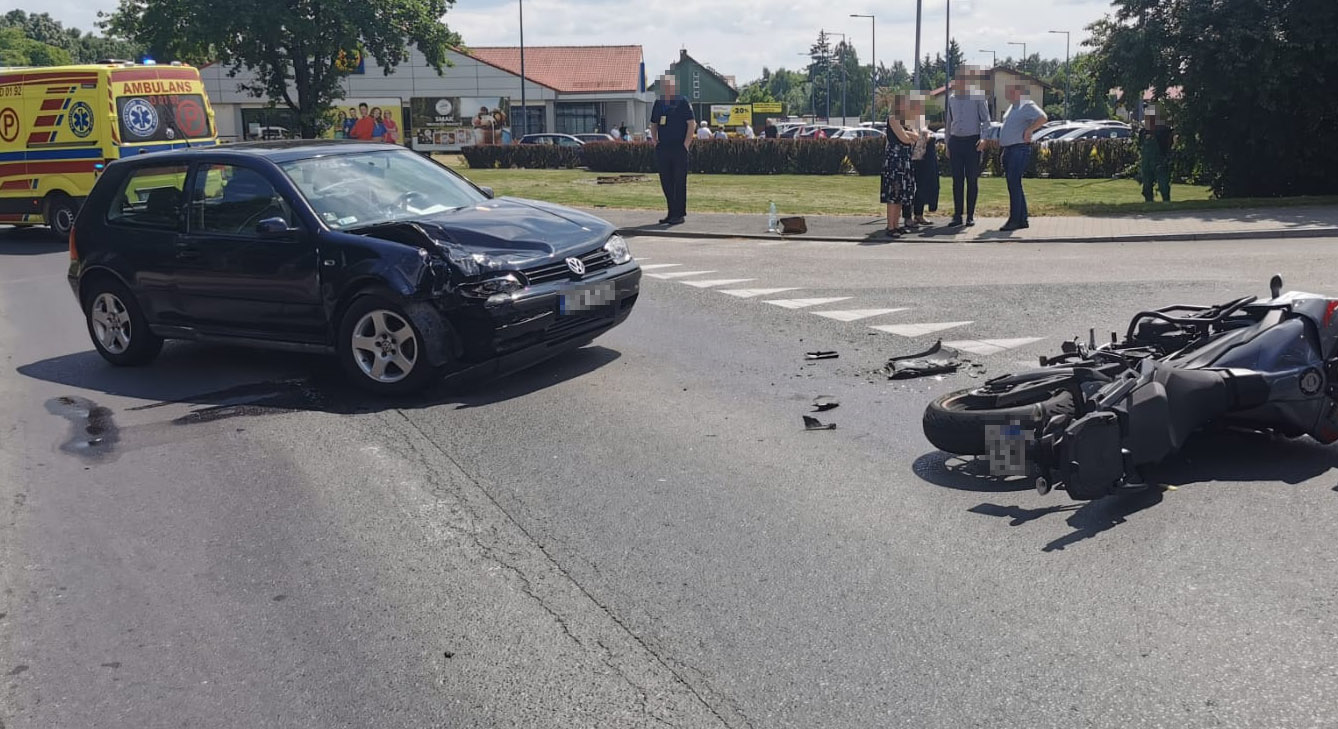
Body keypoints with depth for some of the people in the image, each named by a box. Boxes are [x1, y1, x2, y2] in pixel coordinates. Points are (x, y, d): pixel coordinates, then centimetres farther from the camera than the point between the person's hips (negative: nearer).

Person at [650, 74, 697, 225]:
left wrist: (686, 144, -12)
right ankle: (671, 213, 16)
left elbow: (692, 124, -6)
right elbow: (653, 124, 23)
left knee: (679, 182, -3)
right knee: (666, 182, 8)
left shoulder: (682, 101, -1)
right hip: (662, 149, 6)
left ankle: (679, 214, 2)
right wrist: (654, 140, 7)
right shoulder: (658, 103, 14)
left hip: (679, 149, -6)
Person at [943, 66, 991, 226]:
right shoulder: (952, 99, 12)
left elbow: (986, 120, -2)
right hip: (955, 141, 4)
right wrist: (947, 145, 16)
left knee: (972, 180, 1)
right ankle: (957, 216, 7)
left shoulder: (978, 97, -2)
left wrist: (983, 138, -17)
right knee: (957, 180, 3)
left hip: (972, 141, -4)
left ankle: (970, 216, 7)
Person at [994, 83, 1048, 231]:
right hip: (1009, 150, 10)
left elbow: (1043, 118, -22)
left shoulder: (1027, 106, -9)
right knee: (1014, 186, 10)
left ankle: (1014, 220, -11)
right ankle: (1022, 220, 15)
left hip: (1019, 150, -10)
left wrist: (1029, 130, -16)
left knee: (1014, 184, -13)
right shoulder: (1012, 107, 20)